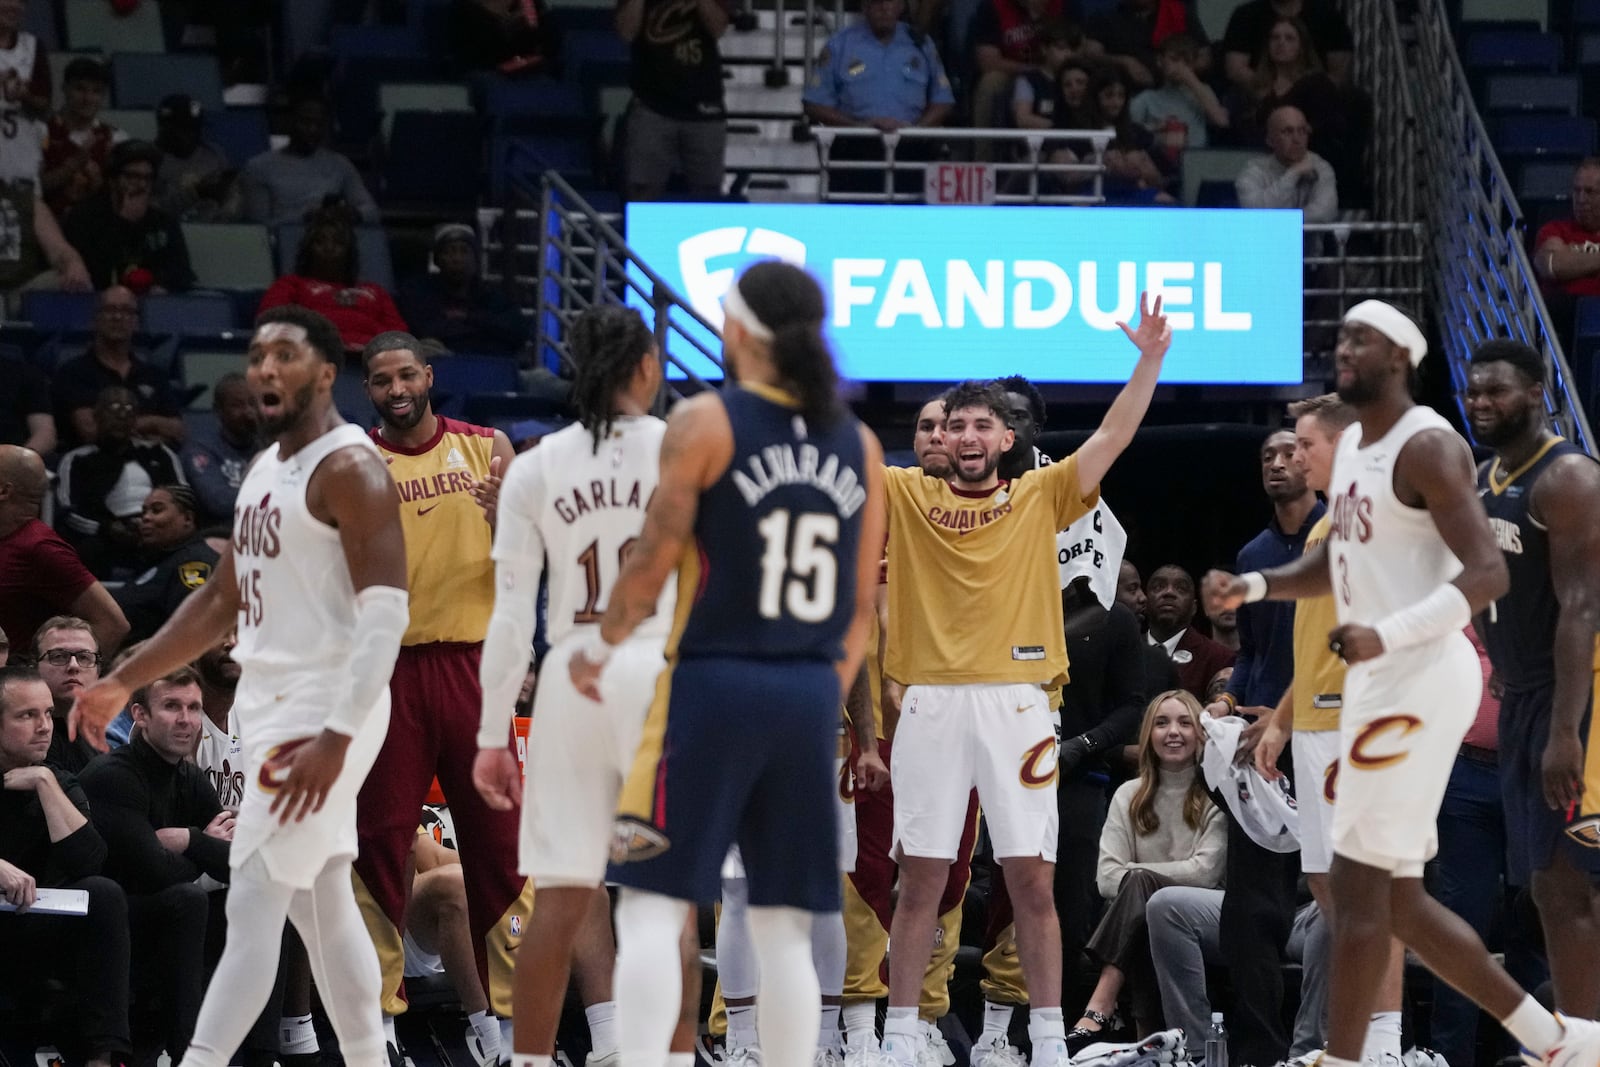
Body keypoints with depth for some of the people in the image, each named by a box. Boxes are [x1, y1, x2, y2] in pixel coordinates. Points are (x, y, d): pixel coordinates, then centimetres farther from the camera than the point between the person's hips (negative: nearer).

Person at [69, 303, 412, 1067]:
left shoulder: (350, 471, -14)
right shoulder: (265, 471, 15)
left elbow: (385, 615, -21)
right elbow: (224, 600, 24)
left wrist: (335, 739, -29)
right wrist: (124, 682, 22)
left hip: (322, 712, -9)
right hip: (271, 707, 9)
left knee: (252, 907, -12)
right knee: (323, 909, 11)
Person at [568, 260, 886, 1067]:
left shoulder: (706, 424, -7)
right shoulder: (859, 445, 8)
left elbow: (653, 562, -7)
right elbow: (862, 603, 10)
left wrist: (598, 650, 9)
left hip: (713, 684, -5)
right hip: (810, 696, 5)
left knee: (652, 905, -2)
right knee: (784, 929, 9)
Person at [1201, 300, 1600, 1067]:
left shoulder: (1426, 448, -14)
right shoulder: (1353, 444, 16)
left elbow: (1488, 573, -22)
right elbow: (1333, 564, 28)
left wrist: (1388, 635, -34)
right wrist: (1254, 586, 9)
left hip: (1419, 682, -10)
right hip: (1381, 684, 10)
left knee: (1358, 884, -10)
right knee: (1399, 900, 11)